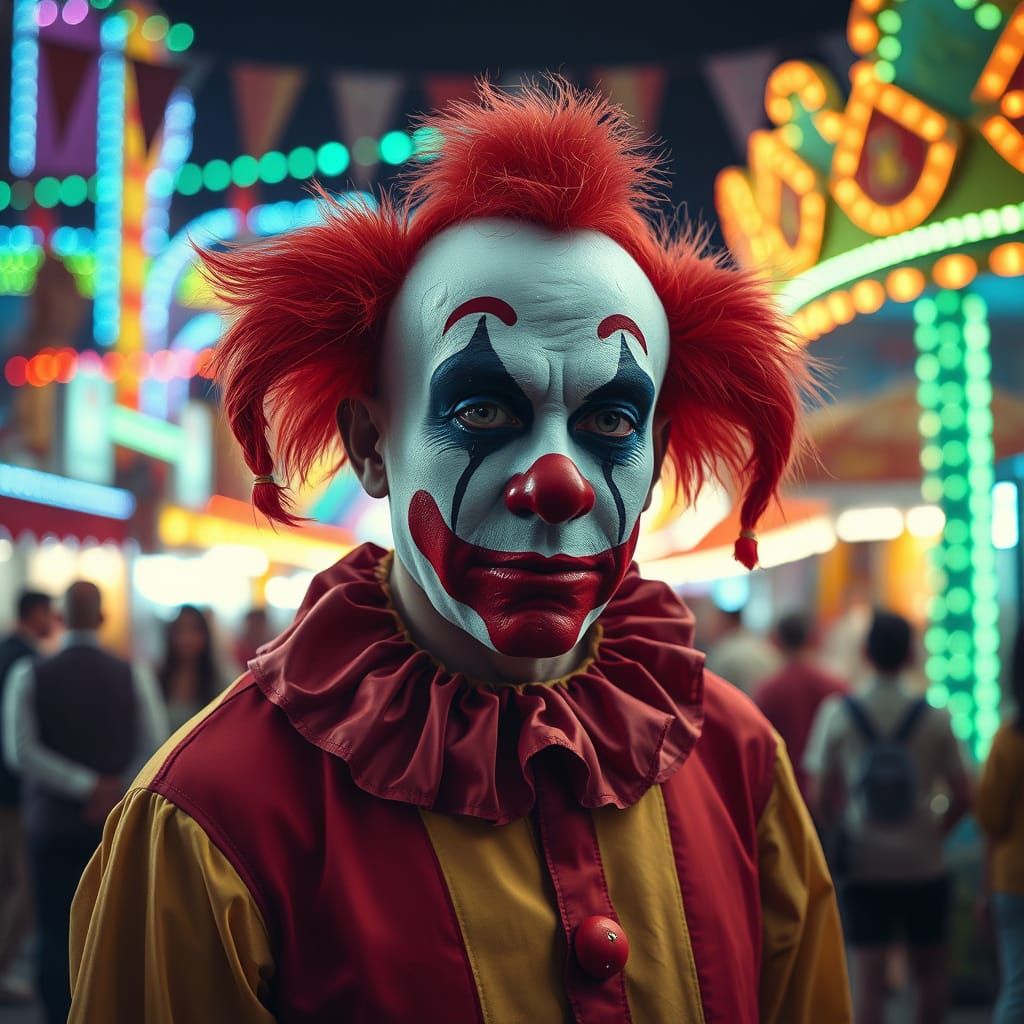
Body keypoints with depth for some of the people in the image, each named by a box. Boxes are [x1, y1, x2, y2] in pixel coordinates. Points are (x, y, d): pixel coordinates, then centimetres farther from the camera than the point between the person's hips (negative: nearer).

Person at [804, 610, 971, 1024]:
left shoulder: (838, 713, -5)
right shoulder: (935, 718, -5)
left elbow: (820, 795, -2)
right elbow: (962, 797, -3)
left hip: (862, 866, 0)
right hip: (922, 864, 0)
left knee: (867, 975, 1)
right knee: (928, 970, 16)